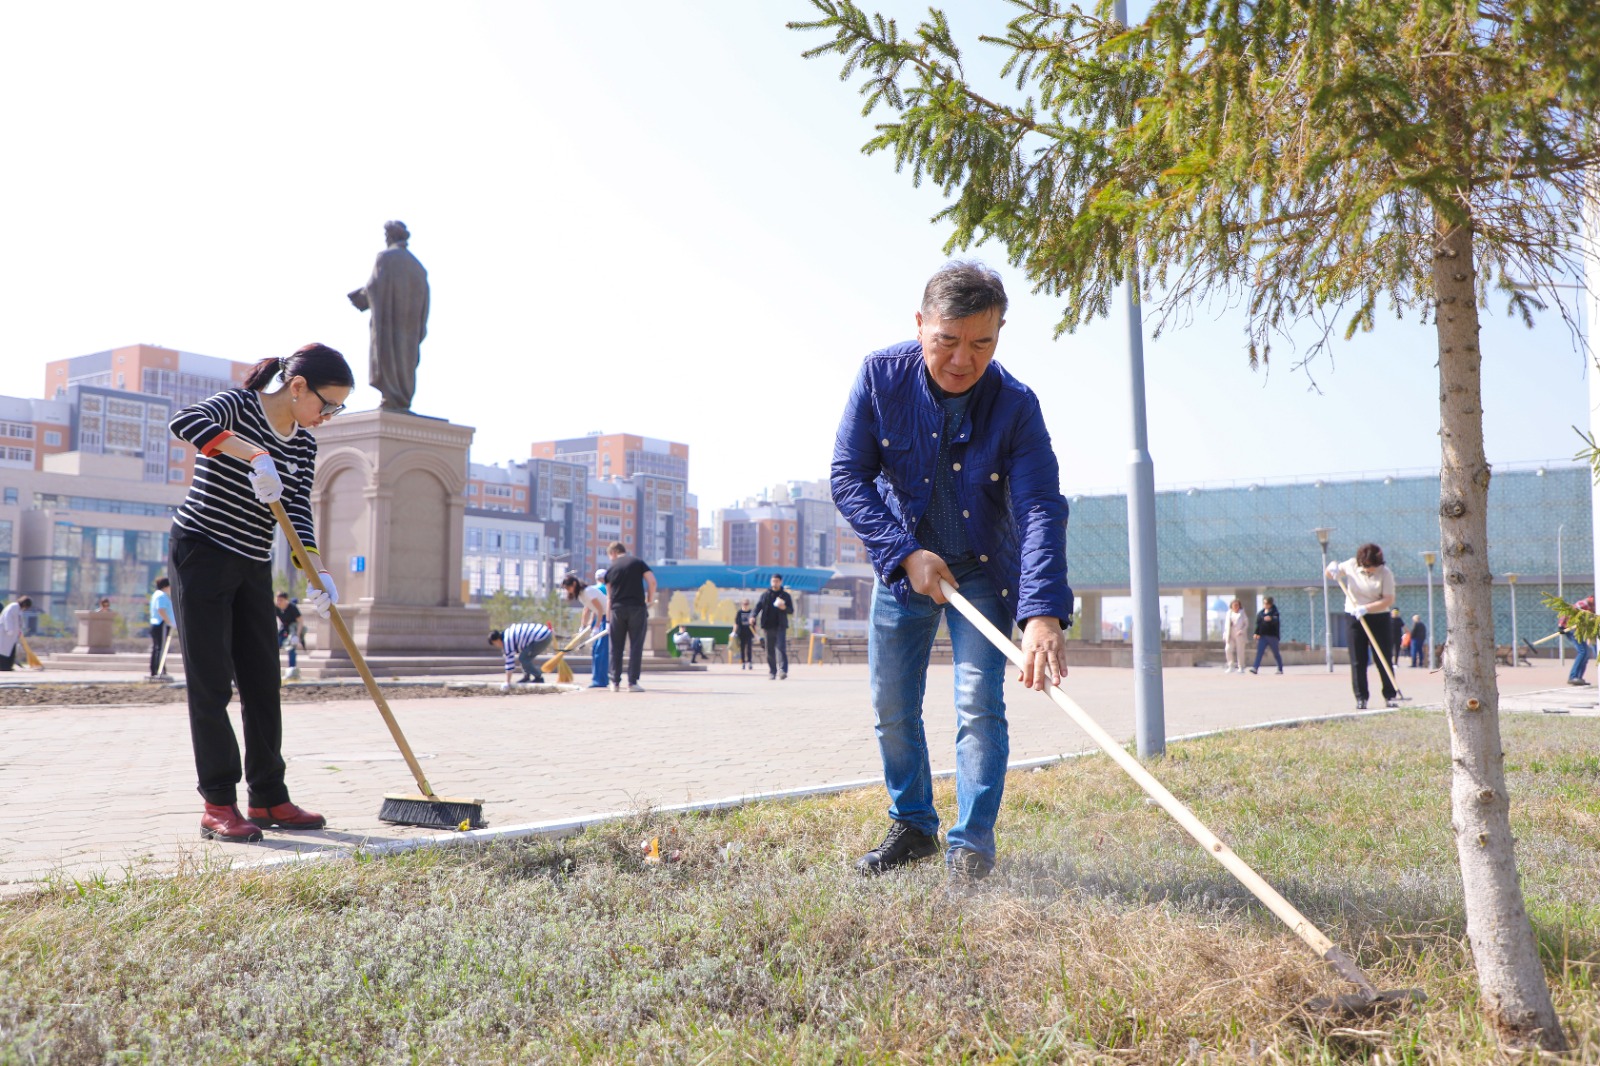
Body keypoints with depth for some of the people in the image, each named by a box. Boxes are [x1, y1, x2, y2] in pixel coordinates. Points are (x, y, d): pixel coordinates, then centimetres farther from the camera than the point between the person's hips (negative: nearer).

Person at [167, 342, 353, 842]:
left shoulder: (304, 445, 7)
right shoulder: (239, 406, -11)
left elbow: (298, 511, -3)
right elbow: (185, 420, -31)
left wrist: (318, 572, -19)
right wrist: (255, 455, -43)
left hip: (253, 568, 7)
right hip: (201, 556, -7)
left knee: (263, 684, 7)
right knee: (211, 684, -5)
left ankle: (269, 799, 16)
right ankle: (219, 805, 1)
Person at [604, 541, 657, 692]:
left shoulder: (610, 568, 10)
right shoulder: (638, 562, 5)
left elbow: (609, 594, 14)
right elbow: (652, 581, -5)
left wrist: (608, 615, 22)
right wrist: (649, 600, 6)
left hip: (617, 609, 2)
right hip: (637, 607, -2)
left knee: (616, 647, 11)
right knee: (636, 645, 2)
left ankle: (615, 682, 11)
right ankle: (632, 682, -2)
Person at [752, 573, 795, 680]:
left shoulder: (786, 595, 8)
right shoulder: (765, 595, 10)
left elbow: (791, 610, 9)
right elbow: (758, 606, 3)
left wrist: (784, 608, -13)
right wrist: (754, 616, -15)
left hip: (780, 626, -2)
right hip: (768, 626, 2)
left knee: (781, 647, -15)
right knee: (770, 650, 4)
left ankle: (782, 670, -21)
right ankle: (772, 672, 11)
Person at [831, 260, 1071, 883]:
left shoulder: (1016, 405, -22)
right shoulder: (880, 377, -17)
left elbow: (1041, 509, -31)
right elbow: (849, 477, -14)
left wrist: (1044, 612, -45)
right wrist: (905, 553, -24)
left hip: (983, 572, -2)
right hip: (902, 565, 2)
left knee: (979, 704, -10)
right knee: (891, 707, 9)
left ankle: (972, 844, 3)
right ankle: (912, 827, 27)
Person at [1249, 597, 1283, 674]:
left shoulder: (1274, 612, -5)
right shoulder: (1260, 613, 12)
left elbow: (1276, 621, -23)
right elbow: (1258, 624, 17)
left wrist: (1271, 619, -44)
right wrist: (1256, 633, 8)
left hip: (1272, 636, -4)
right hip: (1262, 636, 4)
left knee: (1276, 653, 7)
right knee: (1259, 652, -9)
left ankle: (1280, 669, 21)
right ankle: (1255, 668, -17)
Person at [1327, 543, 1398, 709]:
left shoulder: (1385, 573, -10)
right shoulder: (1351, 566, -2)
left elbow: (1389, 600, -15)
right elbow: (1330, 574, 14)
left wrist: (1366, 608, -24)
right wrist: (1332, 568, -9)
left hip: (1379, 618, -2)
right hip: (1355, 619, 2)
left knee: (1384, 659, 0)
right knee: (1358, 661, 1)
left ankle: (1390, 696, 7)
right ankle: (1361, 698, 5)